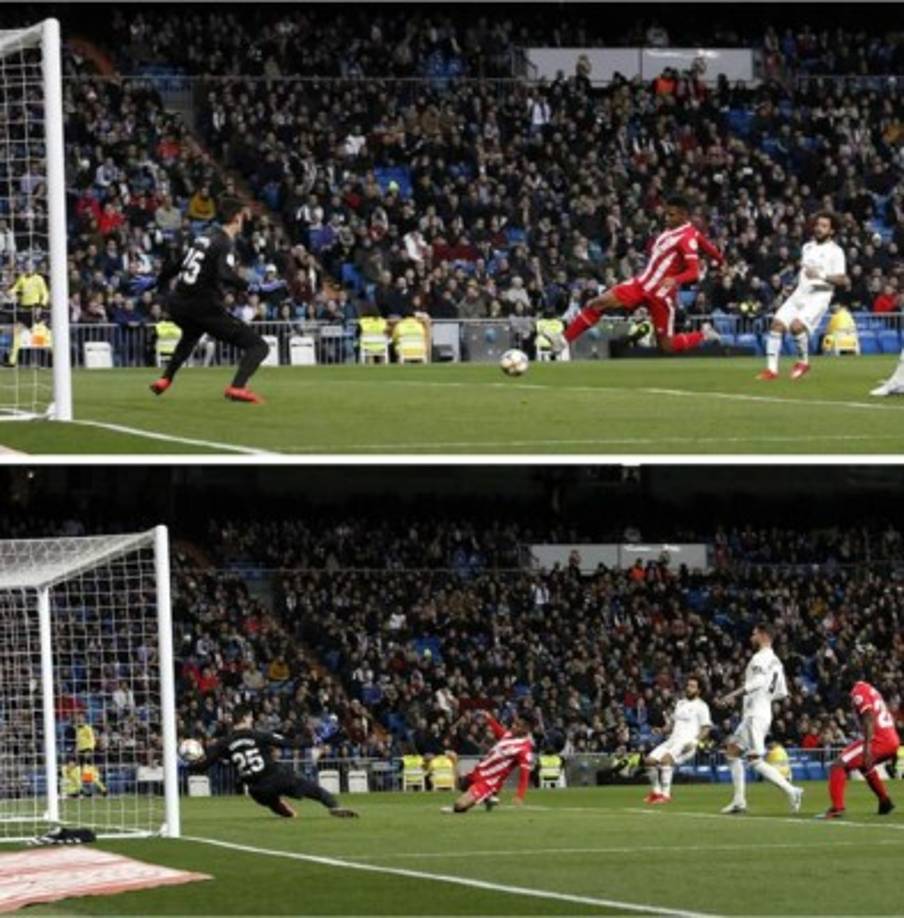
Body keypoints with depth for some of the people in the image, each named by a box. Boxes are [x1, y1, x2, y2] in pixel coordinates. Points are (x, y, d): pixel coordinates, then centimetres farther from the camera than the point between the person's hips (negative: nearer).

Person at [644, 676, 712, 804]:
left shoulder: (701, 706, 0)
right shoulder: (680, 703, 22)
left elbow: (706, 728, -6)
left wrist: (694, 742, -19)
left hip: (687, 742, -8)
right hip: (673, 739, 8)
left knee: (666, 758, -33)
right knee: (649, 760, -8)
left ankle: (666, 794, -30)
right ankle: (656, 792, 9)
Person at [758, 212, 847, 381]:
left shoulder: (835, 251, -4)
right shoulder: (808, 247, 17)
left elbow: (841, 280, -11)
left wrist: (821, 275, -24)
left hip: (819, 296, -7)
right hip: (800, 292, 7)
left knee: (797, 326, -26)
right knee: (777, 324, -9)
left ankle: (803, 362, -2)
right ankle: (772, 369, -5)